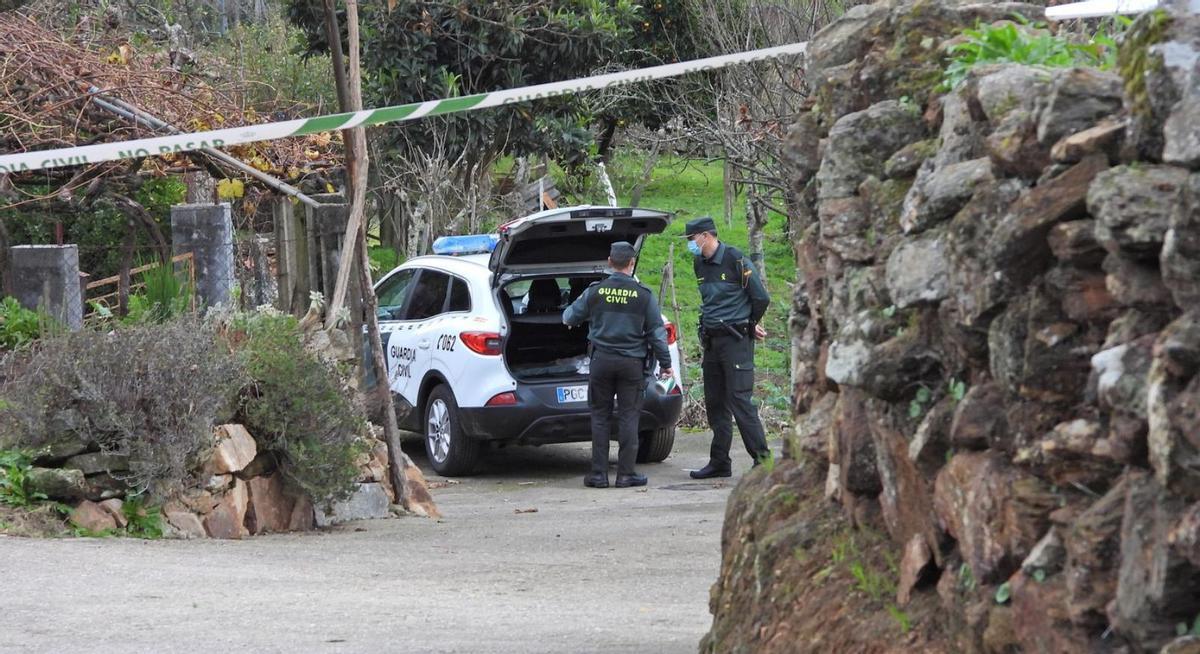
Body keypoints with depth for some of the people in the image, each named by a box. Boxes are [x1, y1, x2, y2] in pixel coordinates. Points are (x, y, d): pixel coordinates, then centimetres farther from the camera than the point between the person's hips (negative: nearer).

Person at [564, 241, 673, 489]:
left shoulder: (595, 292, -1)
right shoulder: (643, 295, -4)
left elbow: (570, 317, 12)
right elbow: (656, 332, 0)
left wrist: (568, 318, 36)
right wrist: (665, 362, 10)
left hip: (602, 360, 1)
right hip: (631, 363, -1)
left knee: (600, 416, 7)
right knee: (628, 417, 3)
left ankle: (599, 473, 5)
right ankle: (626, 473, 2)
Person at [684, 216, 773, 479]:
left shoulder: (735, 260, -11)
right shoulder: (700, 264, 12)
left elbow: (761, 298, -8)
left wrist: (749, 325, 7)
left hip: (735, 339, -8)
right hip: (711, 340, 8)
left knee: (739, 400, -12)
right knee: (715, 403, 9)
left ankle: (763, 459, -10)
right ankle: (719, 462, 15)